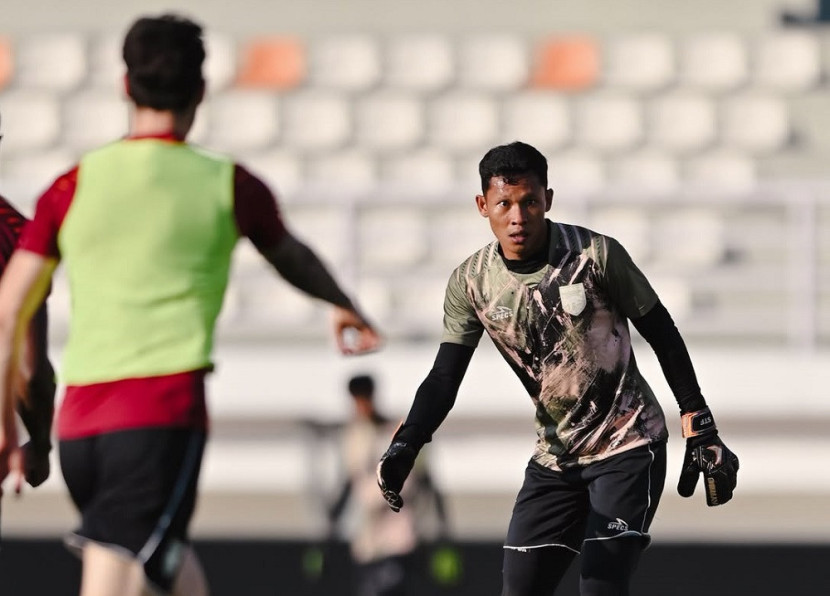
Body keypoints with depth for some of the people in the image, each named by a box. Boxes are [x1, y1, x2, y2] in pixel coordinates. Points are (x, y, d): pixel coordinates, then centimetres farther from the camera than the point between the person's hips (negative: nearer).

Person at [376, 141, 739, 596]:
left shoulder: (596, 255, -15)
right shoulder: (471, 284, -5)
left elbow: (662, 334, -6)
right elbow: (444, 378, -8)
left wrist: (701, 433, -6)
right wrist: (405, 447, -27)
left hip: (628, 447, -5)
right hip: (555, 457, 5)